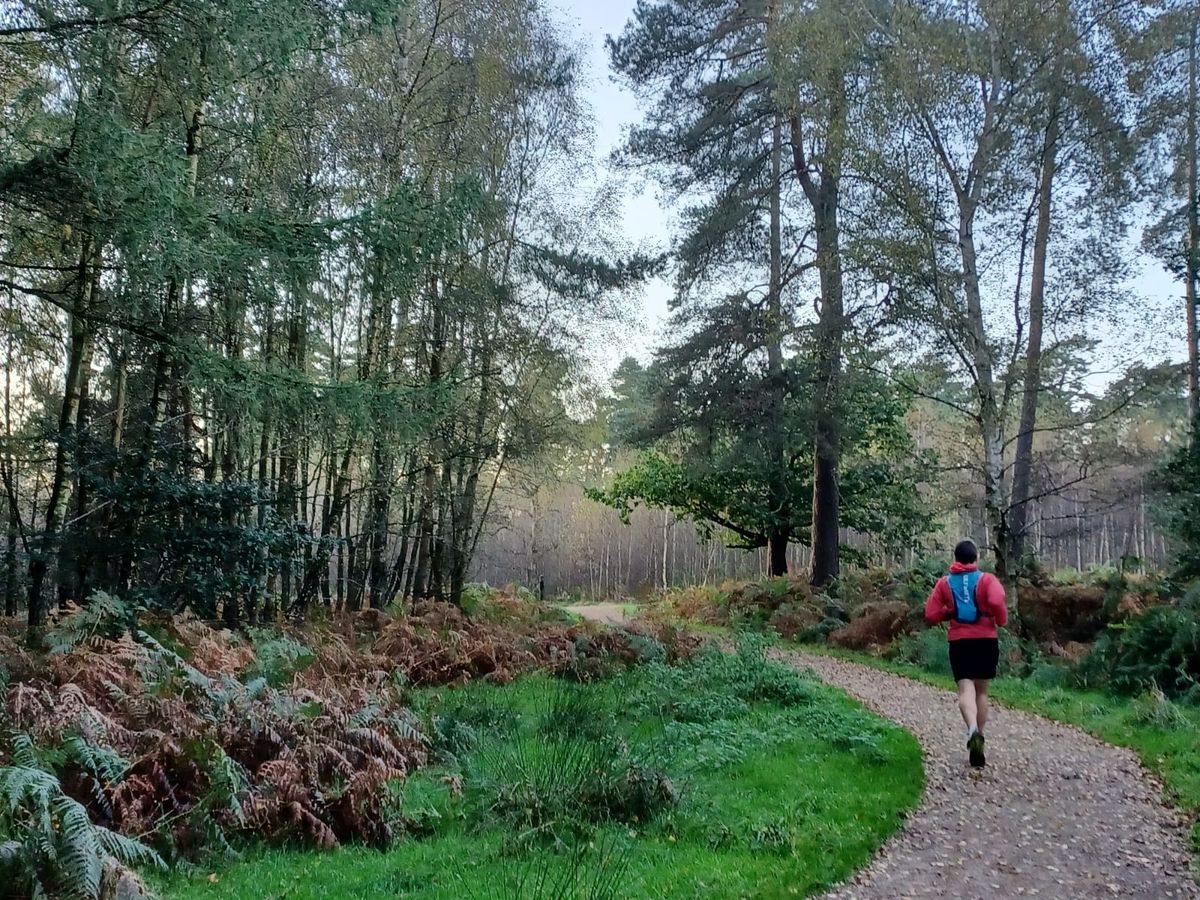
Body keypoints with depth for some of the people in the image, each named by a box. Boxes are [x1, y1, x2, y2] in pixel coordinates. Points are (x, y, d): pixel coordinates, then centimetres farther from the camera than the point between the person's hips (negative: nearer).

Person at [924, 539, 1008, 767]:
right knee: (981, 691, 13)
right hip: (986, 640, 0)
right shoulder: (986, 579, -1)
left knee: (966, 689, -9)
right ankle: (978, 737, 14)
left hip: (959, 642, 0)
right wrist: (1002, 619, -1)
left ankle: (973, 731, -35)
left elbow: (931, 616, 0)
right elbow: (997, 602, -21)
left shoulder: (944, 583, 5)